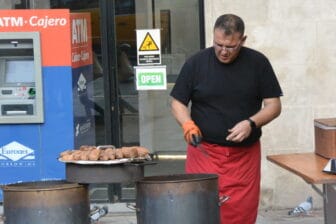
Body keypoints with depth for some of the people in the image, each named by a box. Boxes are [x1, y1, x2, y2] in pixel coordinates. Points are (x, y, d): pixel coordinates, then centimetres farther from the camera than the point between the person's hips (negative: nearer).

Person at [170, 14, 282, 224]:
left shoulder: (258, 63, 3)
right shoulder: (196, 63, 2)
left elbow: (274, 105, 4)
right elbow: (178, 102, 8)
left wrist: (251, 123, -14)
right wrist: (187, 124, -13)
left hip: (245, 153, 1)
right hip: (204, 150, -1)